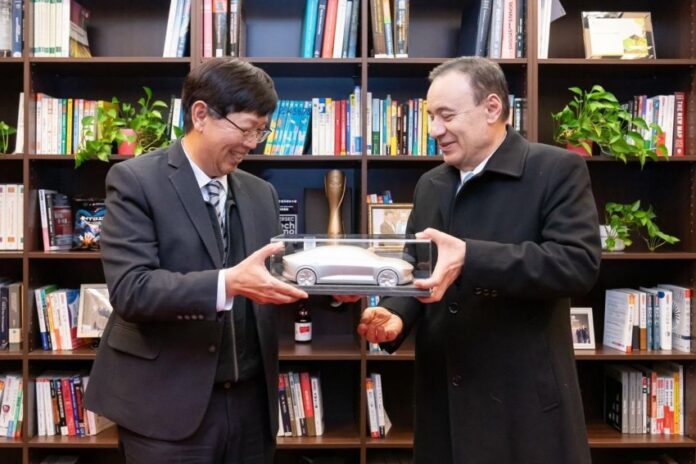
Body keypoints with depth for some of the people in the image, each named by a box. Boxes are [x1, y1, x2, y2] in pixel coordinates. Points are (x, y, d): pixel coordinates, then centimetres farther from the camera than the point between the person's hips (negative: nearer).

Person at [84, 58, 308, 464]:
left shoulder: (261, 193, 10)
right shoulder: (135, 181, -8)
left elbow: (272, 272, 11)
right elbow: (130, 288, -17)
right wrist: (227, 283, -29)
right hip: (168, 404, -5)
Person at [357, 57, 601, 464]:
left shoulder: (558, 170, -7)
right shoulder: (430, 185, 11)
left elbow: (579, 263, -20)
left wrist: (470, 257, -30)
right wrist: (396, 315, -6)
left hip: (525, 401, -5)